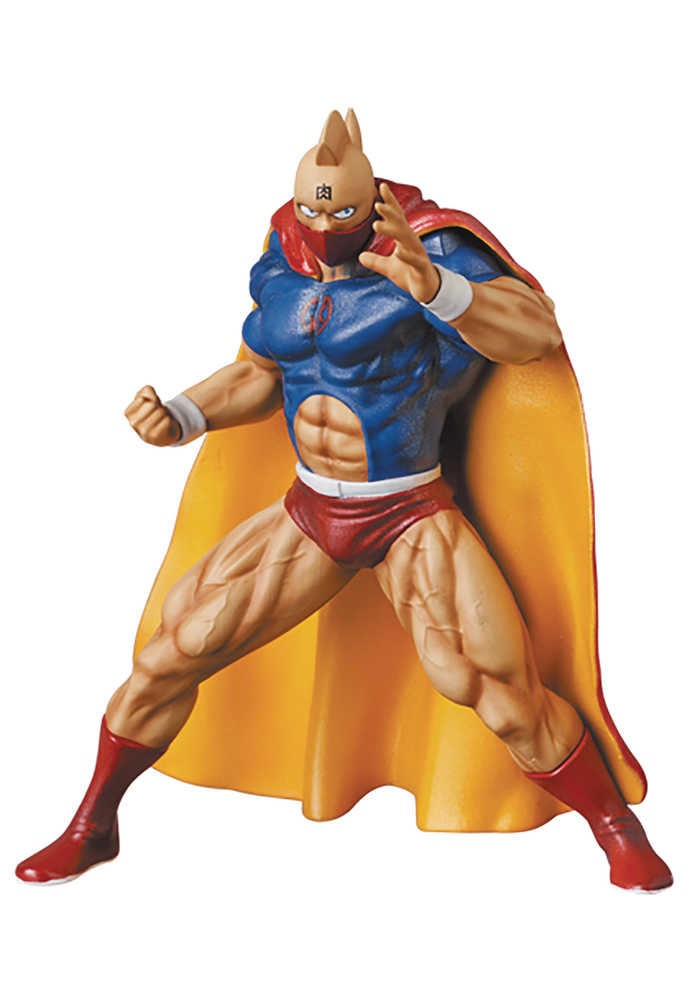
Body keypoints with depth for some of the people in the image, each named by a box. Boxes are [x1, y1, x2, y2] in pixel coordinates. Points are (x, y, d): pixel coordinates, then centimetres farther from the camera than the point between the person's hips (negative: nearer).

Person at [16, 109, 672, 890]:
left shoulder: (427, 250, -15)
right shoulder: (283, 267, 2)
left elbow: (538, 335, -25)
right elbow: (257, 376, 14)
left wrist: (433, 286, -40)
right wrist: (179, 418, -4)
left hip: (414, 523, -4)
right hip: (311, 514, 5)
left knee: (509, 701, -12)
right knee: (167, 657, 2)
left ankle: (619, 831, 17)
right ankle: (91, 828, 25)